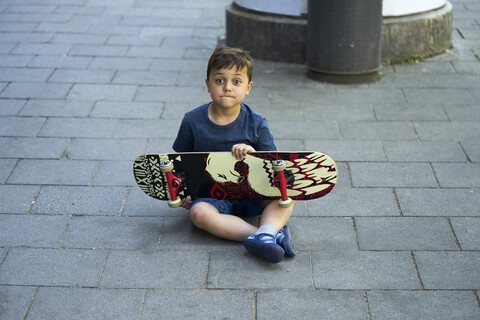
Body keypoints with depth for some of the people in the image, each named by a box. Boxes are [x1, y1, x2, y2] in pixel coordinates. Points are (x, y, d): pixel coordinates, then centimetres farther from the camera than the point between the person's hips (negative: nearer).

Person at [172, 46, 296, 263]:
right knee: (199, 213, -34)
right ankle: (274, 235, -42)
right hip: (211, 195, -1)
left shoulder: (256, 123, -3)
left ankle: (266, 232, -44)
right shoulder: (193, 121, -3)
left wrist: (253, 154, -26)